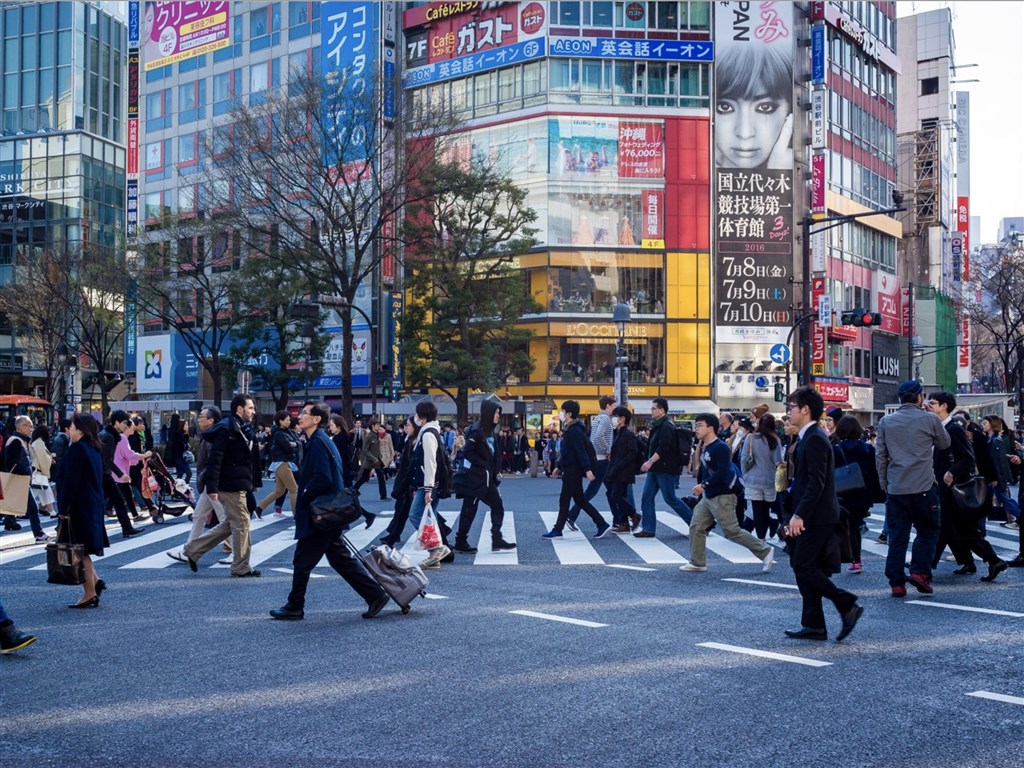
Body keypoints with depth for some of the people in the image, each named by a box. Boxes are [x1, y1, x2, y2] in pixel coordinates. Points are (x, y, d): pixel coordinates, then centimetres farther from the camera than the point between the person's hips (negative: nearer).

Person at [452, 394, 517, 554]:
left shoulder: (490, 432, 12)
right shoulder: (476, 430, -15)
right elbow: (468, 452, -20)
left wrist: (495, 472, 7)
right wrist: (483, 466, -18)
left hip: (487, 479, 9)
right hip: (475, 478, -9)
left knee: (497, 507, 7)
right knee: (469, 510, -1)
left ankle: (497, 541, 10)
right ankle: (461, 542, 9)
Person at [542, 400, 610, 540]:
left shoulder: (574, 430, -16)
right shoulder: (569, 429, 15)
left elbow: (581, 451, -23)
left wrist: (587, 469, -28)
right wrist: (559, 467, 25)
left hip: (573, 471, -10)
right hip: (570, 470, 10)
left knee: (564, 500, -2)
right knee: (580, 500, 11)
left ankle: (557, 531, 5)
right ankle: (602, 524, 13)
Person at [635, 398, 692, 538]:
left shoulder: (667, 426, -16)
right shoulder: (657, 426, 16)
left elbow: (663, 448, -26)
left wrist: (650, 461, -31)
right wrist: (650, 463, 20)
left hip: (666, 469, -10)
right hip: (655, 469, 10)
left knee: (670, 498, -4)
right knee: (647, 497, 4)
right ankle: (648, 529, 6)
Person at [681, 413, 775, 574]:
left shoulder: (720, 447, -16)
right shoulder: (704, 447, 11)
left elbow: (722, 472, -25)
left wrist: (703, 485, -26)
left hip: (723, 497, -9)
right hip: (708, 496, 9)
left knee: (732, 531, -7)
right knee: (696, 527, 5)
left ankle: (765, 551, 5)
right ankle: (697, 563, 12)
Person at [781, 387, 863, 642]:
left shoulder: (815, 439, -16)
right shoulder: (809, 437, 15)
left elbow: (816, 482, -22)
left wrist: (799, 515, -24)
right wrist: (796, 515, 18)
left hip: (816, 517, -10)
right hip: (810, 517, 10)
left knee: (803, 568, -9)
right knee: (804, 569, 10)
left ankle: (848, 605, -5)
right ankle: (813, 625, 13)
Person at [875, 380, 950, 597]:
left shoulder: (886, 422, 6)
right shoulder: (929, 419, -3)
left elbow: (880, 455, 8)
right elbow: (944, 444, 14)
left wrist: (884, 483, 16)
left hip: (895, 488, 3)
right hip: (923, 487, -3)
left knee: (897, 536, 6)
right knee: (928, 530, 12)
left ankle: (897, 583, 4)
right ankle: (919, 572, -2)